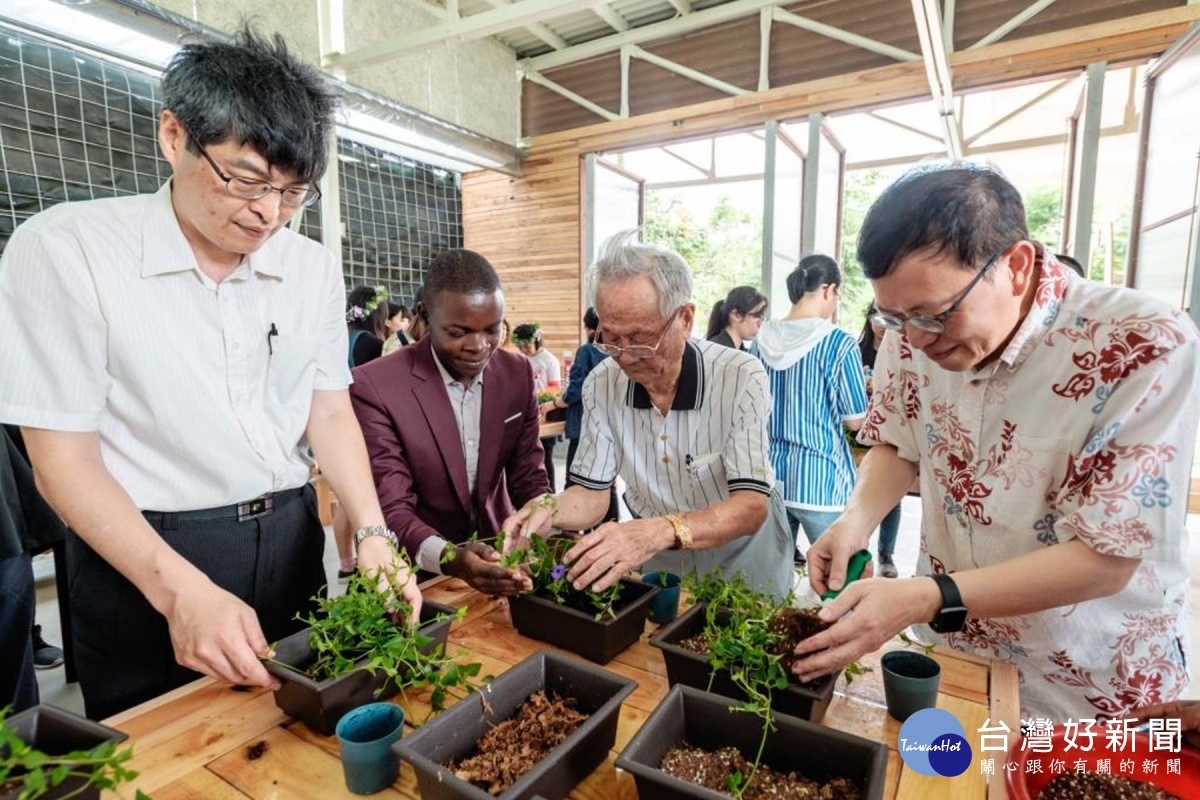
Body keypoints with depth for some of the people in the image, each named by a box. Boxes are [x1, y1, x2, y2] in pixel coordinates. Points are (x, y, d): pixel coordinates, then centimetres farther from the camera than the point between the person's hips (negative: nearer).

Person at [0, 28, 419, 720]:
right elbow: (63, 457, -13)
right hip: (139, 556, -3)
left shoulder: (313, 267, -1)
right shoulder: (65, 250, -13)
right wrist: (181, 590, -24)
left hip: (291, 543, 4)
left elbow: (329, 411, 2)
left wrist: (373, 534, -11)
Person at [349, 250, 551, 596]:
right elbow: (391, 509, -16)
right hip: (419, 570, -2)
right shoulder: (374, 387, -16)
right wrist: (449, 557, -34)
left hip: (497, 553, 3)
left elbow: (528, 477, 0)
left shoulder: (518, 372, -4)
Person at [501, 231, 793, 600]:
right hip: (656, 562, 1)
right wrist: (548, 510, -25)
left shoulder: (740, 378, -20)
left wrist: (661, 531, -43)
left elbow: (752, 505, -26)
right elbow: (593, 492, -3)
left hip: (742, 558, -1)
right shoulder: (602, 385, -9)